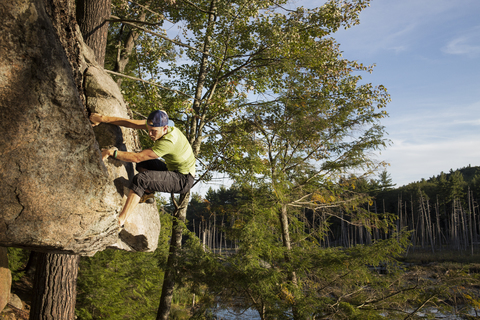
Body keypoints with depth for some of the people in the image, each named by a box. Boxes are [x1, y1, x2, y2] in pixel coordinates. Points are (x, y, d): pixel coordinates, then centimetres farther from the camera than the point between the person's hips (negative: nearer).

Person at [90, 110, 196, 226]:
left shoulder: (168, 142, -31)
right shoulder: (157, 124, -6)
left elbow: (136, 157, -31)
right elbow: (130, 123, -2)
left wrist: (110, 152, -25)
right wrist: (103, 119, -6)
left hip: (184, 180, -10)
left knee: (140, 179, -26)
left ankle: (119, 221, -27)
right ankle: (148, 195, 6)